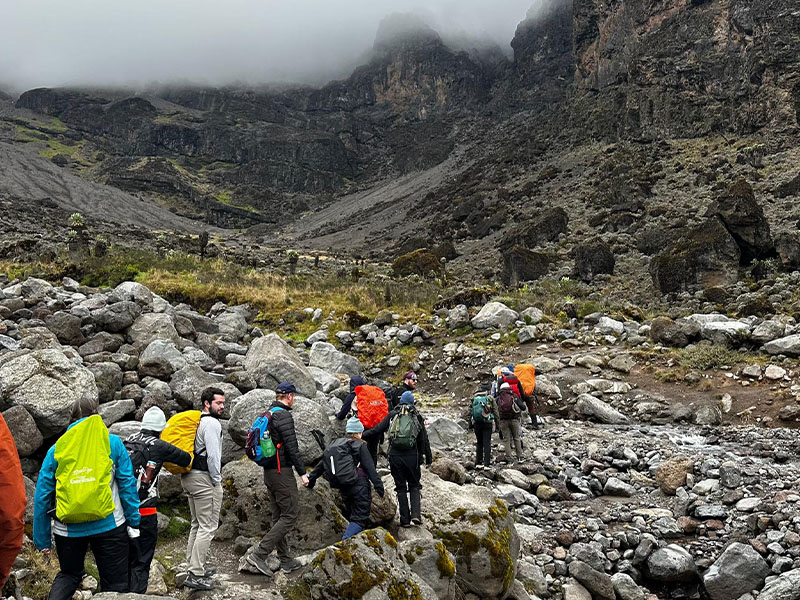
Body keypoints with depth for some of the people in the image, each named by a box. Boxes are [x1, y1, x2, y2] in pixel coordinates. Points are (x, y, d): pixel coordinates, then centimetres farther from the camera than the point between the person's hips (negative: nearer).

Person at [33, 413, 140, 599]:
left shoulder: (56, 449, 6)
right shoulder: (113, 442, 2)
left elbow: (42, 496, 5)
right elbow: (127, 484, -1)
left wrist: (42, 541, 11)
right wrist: (134, 523, 3)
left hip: (68, 528, 2)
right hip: (108, 526, -2)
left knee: (69, 574, 27)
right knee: (115, 583, 8)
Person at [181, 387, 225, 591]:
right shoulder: (212, 423, -14)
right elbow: (213, 454, -21)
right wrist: (217, 480, -10)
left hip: (189, 476, 10)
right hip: (204, 478, -10)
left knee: (197, 524, 19)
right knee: (208, 527, -5)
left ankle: (194, 566, 27)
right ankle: (196, 575, -5)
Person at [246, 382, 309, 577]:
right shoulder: (283, 415, -16)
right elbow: (291, 447, -19)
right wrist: (302, 472, -13)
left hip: (269, 472, 10)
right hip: (282, 472, -10)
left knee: (278, 516, 14)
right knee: (290, 516, -4)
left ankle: (285, 560, 21)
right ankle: (259, 554, -9)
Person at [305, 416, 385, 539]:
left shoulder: (335, 445, 12)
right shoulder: (360, 446, -4)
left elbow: (322, 464, 14)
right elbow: (370, 469, -9)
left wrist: (311, 478, 22)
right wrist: (379, 486, -8)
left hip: (343, 488, 6)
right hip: (359, 486, -6)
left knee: (352, 516, 19)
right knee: (360, 518, -4)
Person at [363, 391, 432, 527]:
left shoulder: (393, 415, 6)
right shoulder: (417, 417, 7)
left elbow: (377, 430, 3)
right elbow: (424, 440, 9)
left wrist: (362, 435, 14)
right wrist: (428, 458, 15)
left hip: (395, 455, 0)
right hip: (412, 455, 0)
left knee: (401, 487, 10)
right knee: (414, 485, 13)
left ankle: (405, 519, 8)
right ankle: (415, 514, -4)